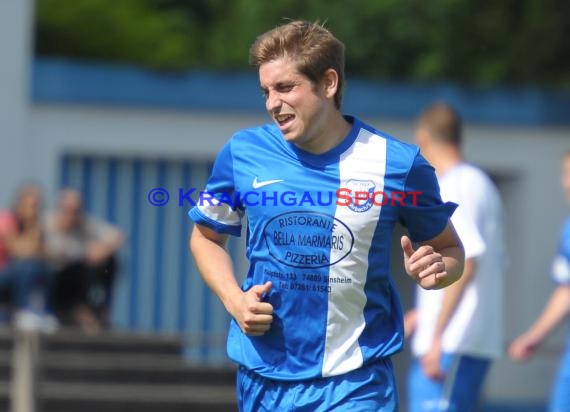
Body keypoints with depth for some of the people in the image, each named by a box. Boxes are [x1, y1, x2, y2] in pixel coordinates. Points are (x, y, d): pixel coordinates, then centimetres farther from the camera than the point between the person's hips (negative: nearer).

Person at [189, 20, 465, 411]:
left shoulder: (397, 163, -6)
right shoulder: (242, 153, -1)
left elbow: (450, 249, 7)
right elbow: (206, 236, 15)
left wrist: (435, 269, -17)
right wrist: (233, 300, -2)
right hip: (263, 376, 3)